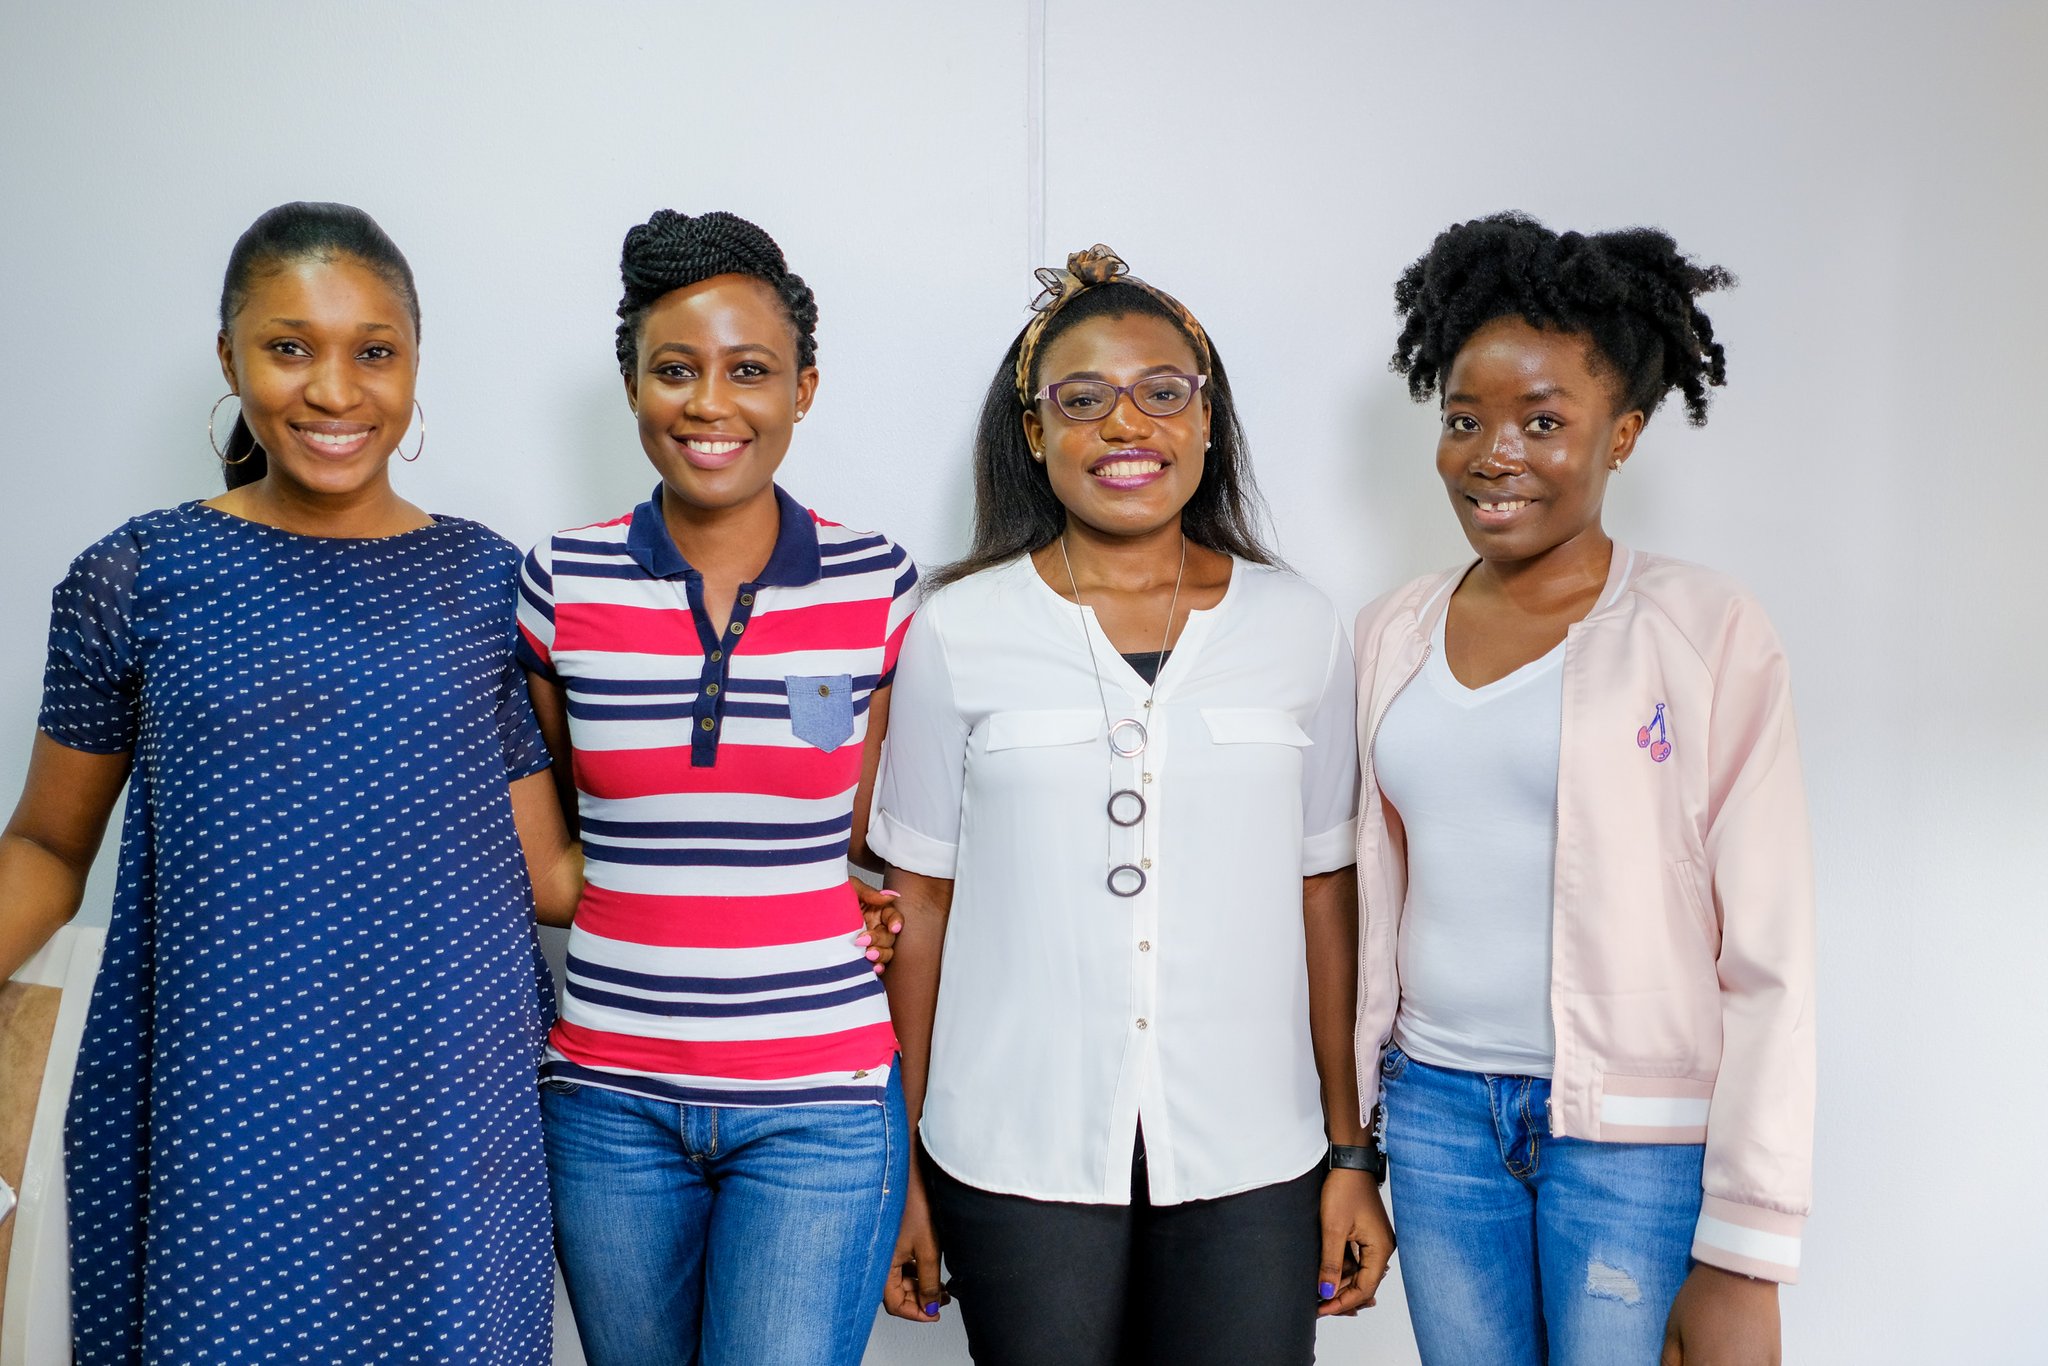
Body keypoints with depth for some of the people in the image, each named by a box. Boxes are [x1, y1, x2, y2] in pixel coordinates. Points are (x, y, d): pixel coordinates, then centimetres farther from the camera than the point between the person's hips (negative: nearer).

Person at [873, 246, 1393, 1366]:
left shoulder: (1299, 629, 3)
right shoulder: (959, 632, -1)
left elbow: (1324, 899, 6)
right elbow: (919, 906, 2)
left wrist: (1351, 1155, 7)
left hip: (1249, 1159, 1)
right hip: (1018, 1159, -1)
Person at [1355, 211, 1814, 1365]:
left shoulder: (1710, 635, -8)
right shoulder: (1395, 635, 5)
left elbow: (1770, 959, -9)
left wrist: (1744, 1256, -10)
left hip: (1642, 1134, -4)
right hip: (1437, 1106, 4)